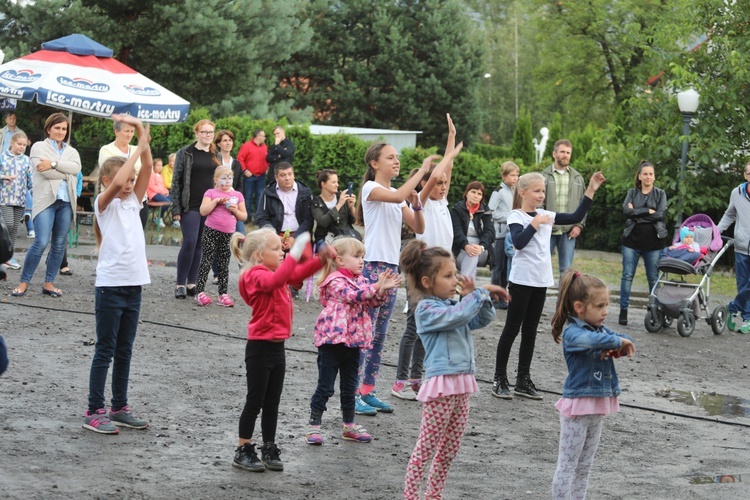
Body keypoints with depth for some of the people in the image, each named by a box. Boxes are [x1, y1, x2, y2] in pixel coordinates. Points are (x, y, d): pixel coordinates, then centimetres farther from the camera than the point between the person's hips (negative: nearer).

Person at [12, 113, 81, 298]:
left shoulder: (71, 151, 18)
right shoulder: (39, 147, 6)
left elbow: (76, 168, -4)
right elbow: (43, 170, -11)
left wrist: (54, 164, -14)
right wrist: (65, 174, -5)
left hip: (66, 202, 5)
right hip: (46, 200, -5)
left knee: (59, 244, 3)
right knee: (41, 242, -13)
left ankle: (49, 283, 11)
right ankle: (24, 282, -3)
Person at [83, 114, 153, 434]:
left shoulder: (133, 201, 11)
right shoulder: (104, 203, -5)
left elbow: (146, 169, 0)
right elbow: (116, 184, -27)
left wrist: (141, 130, -9)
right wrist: (139, 147, -22)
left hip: (134, 285, 6)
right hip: (110, 285, -6)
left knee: (125, 351, 12)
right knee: (105, 351, -2)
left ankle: (119, 408, 20)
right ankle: (94, 411, 3)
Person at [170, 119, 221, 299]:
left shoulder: (216, 156, 14)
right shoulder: (185, 153, 0)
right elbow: (176, 181, -2)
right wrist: (176, 208, -9)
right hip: (190, 206, -5)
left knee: (200, 245, 5)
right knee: (189, 242, -12)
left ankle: (191, 283, 12)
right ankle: (180, 284, -5)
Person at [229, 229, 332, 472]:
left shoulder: (274, 273, 12)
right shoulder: (256, 275, -17)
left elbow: (299, 273, 19)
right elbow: (275, 280, -38)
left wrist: (321, 259, 3)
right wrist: (295, 253, -40)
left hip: (277, 346, 9)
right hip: (260, 347, -9)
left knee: (272, 402, 13)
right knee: (255, 401, 0)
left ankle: (269, 450, 22)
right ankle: (243, 452, 9)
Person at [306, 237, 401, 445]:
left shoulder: (360, 281, 13)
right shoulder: (335, 281, -12)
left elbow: (373, 302, 11)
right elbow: (352, 296, -27)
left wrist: (383, 289, -8)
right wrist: (376, 286, -28)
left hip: (353, 341, 8)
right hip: (332, 341, -8)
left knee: (349, 387, 16)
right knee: (325, 387, -3)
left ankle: (349, 426, 26)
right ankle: (313, 426, 4)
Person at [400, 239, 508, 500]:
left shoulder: (452, 304, 14)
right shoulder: (426, 309, -11)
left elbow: (484, 319, 19)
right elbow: (458, 315, -27)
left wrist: (476, 295, 3)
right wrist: (480, 291, -19)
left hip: (462, 384, 8)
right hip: (442, 383, -8)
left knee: (450, 449, 14)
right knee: (426, 447, -3)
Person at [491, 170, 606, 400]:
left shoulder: (545, 215, 10)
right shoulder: (516, 216, -9)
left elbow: (576, 217, 9)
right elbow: (519, 242, -25)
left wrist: (591, 190, 5)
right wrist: (535, 223, -20)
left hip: (541, 282, 6)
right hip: (521, 281, -6)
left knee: (530, 331, 10)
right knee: (512, 330, -1)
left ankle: (523, 380, 15)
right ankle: (500, 379, 6)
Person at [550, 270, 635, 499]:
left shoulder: (601, 329, 9)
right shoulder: (572, 333, -16)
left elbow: (627, 342, 4)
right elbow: (589, 340, -38)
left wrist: (615, 348, -17)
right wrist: (617, 341, -26)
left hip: (598, 405, 8)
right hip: (578, 404, -8)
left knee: (585, 465, 15)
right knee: (568, 464, -3)